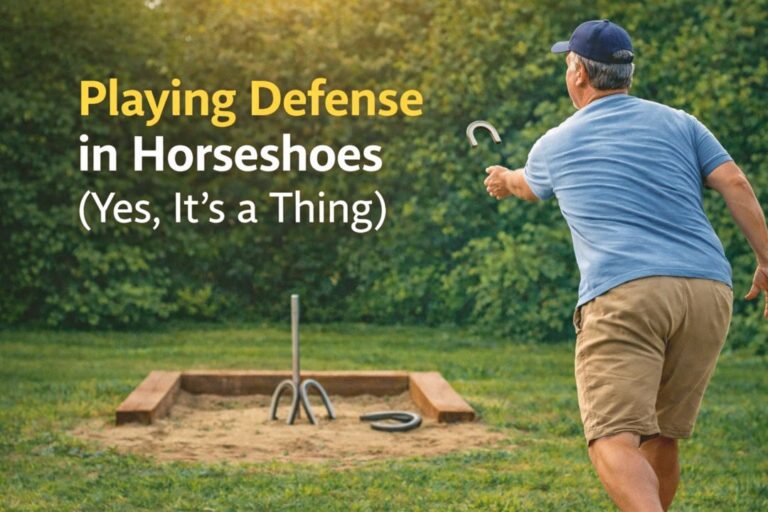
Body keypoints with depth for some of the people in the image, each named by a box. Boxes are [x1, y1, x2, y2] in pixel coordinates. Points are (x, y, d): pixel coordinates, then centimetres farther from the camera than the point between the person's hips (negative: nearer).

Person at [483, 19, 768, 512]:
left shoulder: (555, 144, 17)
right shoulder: (678, 122, 18)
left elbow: (528, 185, 40)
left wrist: (504, 180, 63)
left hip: (622, 294, -4)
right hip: (709, 291, 4)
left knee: (614, 441, -14)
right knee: (661, 437, 18)